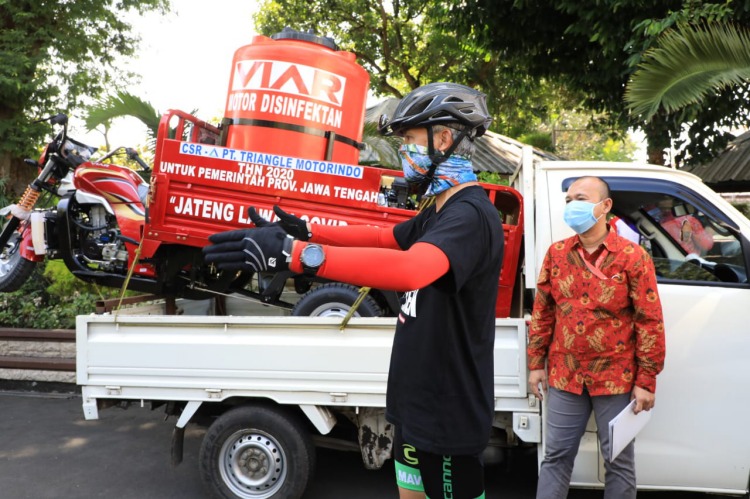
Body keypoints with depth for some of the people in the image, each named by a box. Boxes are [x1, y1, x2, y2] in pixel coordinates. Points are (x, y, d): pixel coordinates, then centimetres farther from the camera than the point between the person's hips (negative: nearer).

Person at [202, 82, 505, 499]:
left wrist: (294, 253, -48)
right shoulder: (440, 213, 10)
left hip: (449, 413, -9)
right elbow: (382, 237, 19)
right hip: (417, 400, 9)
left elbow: (411, 268, -41)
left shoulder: (471, 214, -23)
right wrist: (306, 231, 8)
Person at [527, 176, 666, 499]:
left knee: (619, 461, 12)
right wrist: (536, 364, 6)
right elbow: (542, 313, 8)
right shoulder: (556, 253, 4)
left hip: (616, 378, -2)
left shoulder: (632, 256, -7)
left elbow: (650, 322, -7)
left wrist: (646, 381, -8)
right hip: (564, 376, 3)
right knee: (556, 456, 11)